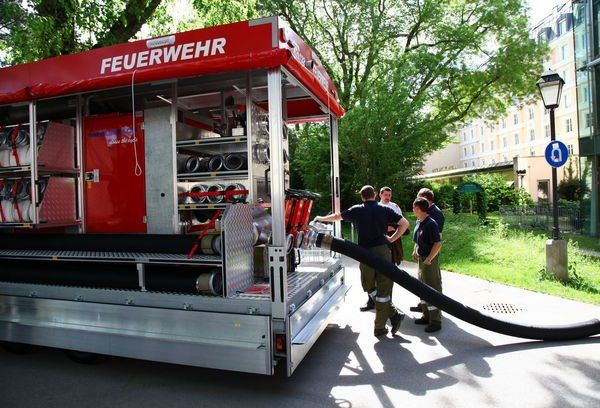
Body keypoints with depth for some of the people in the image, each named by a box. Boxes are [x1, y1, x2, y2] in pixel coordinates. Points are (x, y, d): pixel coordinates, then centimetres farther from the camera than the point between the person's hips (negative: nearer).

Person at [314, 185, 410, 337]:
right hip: (383, 251, 1)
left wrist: (320, 218, 35)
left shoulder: (357, 210, 4)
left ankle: (394, 314, 4)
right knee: (383, 289, 8)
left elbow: (337, 217, 18)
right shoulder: (384, 210, 5)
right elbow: (405, 223, 1)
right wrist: (392, 239, 8)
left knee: (369, 287, 15)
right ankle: (380, 327, 9)